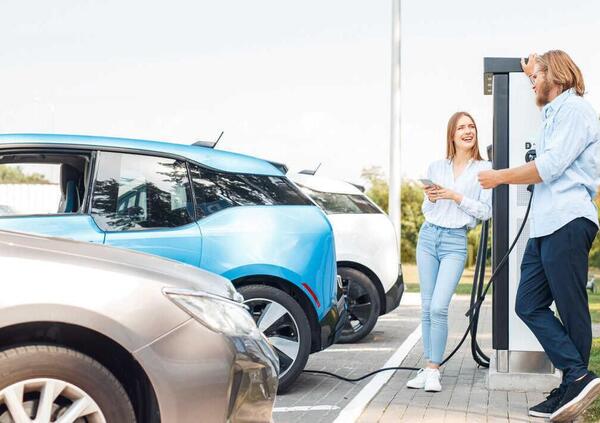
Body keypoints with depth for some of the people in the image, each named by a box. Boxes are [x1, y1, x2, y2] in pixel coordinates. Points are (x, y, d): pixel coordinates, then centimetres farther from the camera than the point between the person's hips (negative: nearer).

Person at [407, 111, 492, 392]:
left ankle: (434, 371, -7)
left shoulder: (484, 169, 0)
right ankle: (427, 367, 10)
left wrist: (455, 196, -12)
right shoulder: (435, 168, 11)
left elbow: (486, 212, -3)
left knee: (438, 307, -15)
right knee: (427, 308, 4)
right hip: (428, 236, 4)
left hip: (455, 242, -4)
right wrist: (431, 199, -3)